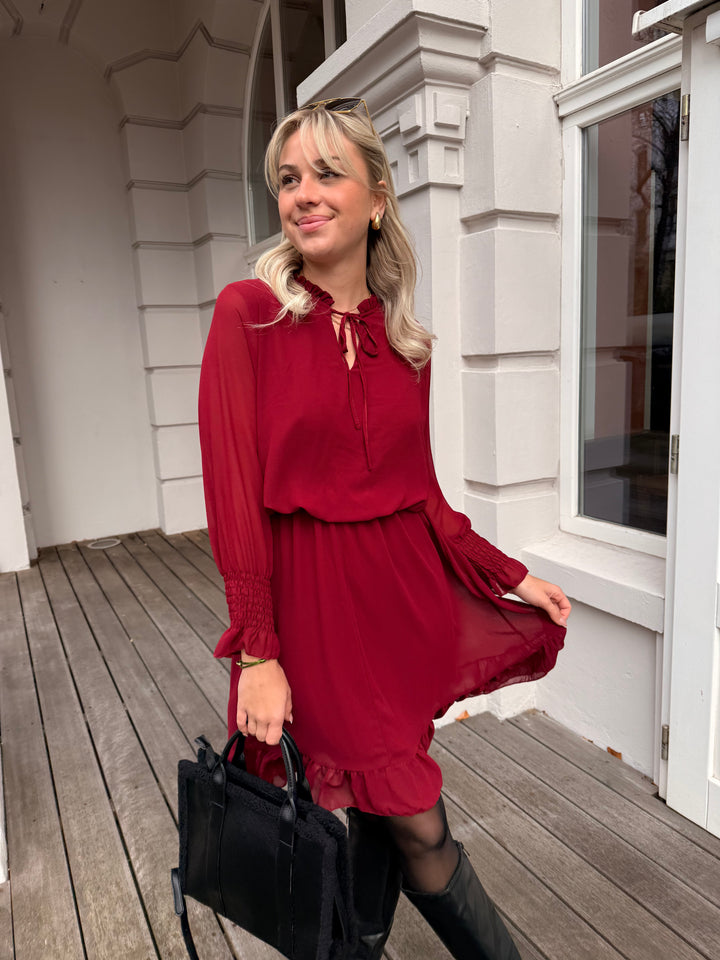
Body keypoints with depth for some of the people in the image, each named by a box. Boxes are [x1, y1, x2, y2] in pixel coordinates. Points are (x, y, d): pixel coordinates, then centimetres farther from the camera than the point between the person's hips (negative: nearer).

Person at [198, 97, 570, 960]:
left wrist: (512, 576, 8)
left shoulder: (404, 342, 6)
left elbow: (422, 493, 10)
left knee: (385, 816, 17)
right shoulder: (249, 314, -7)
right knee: (420, 827, 6)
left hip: (407, 593, 4)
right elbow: (235, 495, -11)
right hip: (314, 598, -4)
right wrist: (258, 652, -13)